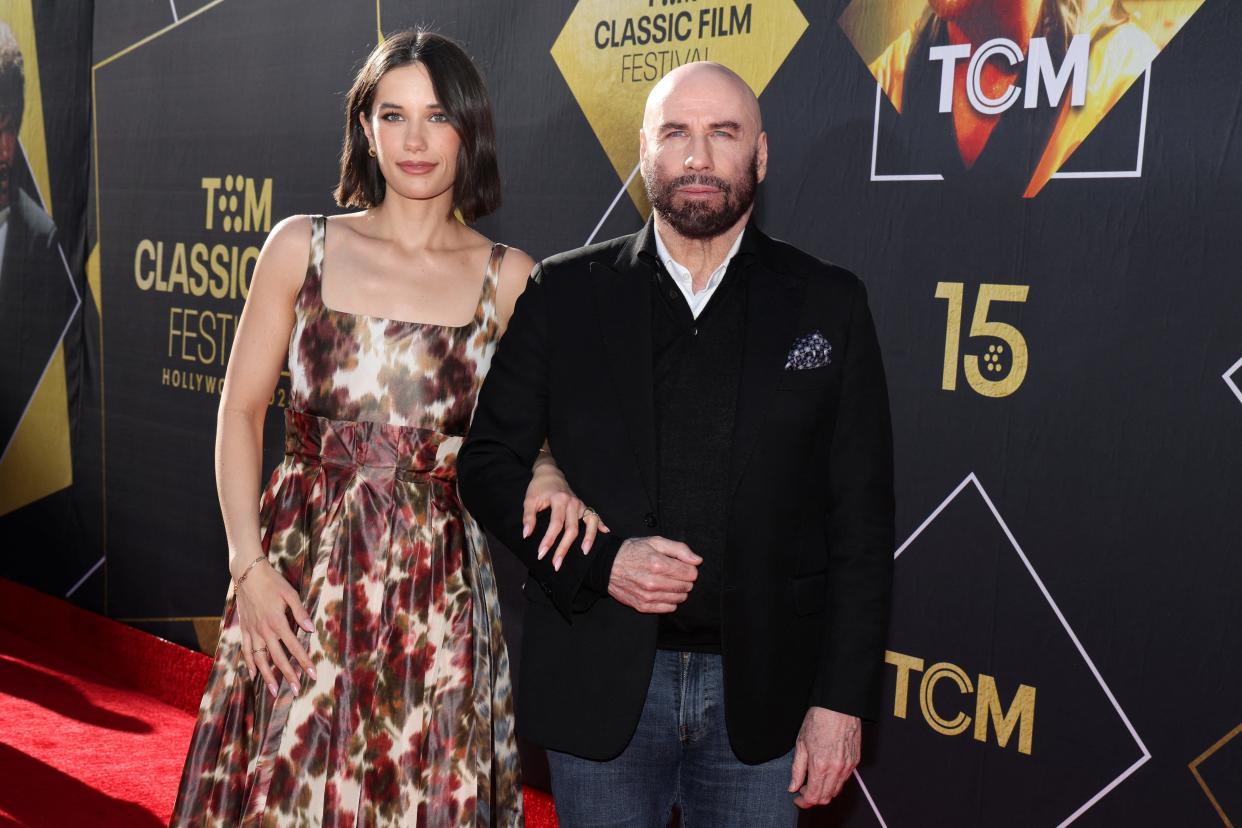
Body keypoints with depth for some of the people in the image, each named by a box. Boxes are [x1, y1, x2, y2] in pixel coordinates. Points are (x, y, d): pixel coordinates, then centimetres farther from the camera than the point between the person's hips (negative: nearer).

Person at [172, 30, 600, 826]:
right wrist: (249, 564, -4)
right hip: (303, 580, 0)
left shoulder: (509, 278, 1)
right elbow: (241, 409, 4)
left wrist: (547, 476, -15)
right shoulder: (302, 246, 2)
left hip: (439, 596, 0)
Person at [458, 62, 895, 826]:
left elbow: (860, 523, -1)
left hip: (761, 690, 0)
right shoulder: (564, 294, 1)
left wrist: (843, 700, -5)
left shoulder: (828, 304, 0)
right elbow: (489, 462, 4)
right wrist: (597, 561, -12)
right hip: (600, 686, 0)